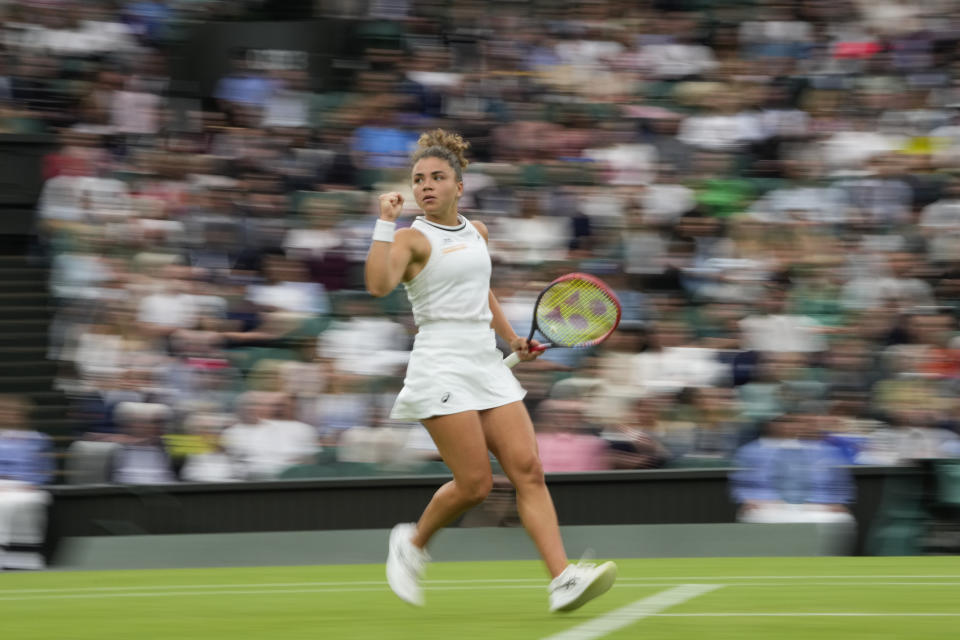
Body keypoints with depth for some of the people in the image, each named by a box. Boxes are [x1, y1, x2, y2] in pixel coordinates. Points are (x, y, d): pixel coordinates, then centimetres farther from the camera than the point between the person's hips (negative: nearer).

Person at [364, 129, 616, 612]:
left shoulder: (477, 232, 16)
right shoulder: (412, 239, -4)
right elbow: (378, 285, -24)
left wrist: (512, 339, 34)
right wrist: (385, 222, -25)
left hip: (488, 363, 6)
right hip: (442, 367, -6)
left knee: (528, 470, -7)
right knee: (475, 484, -10)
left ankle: (563, 580, -14)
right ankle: (413, 542, 17)